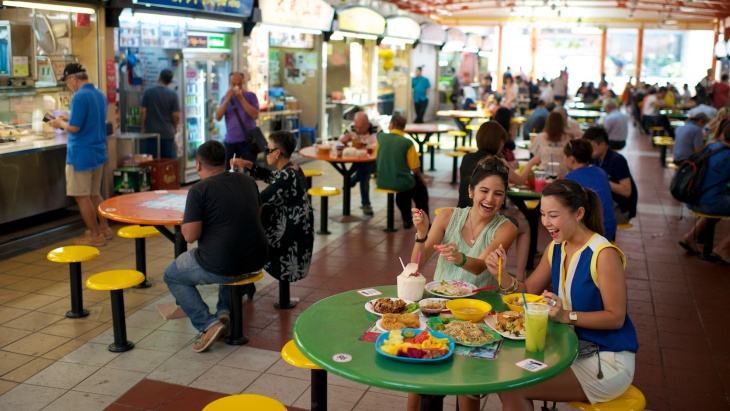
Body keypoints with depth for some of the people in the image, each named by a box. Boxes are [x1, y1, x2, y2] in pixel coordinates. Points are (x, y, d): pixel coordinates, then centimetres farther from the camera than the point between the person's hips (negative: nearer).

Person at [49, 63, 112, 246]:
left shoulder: (79, 97, -18)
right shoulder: (100, 95, 9)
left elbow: (74, 127, -21)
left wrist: (61, 123, -2)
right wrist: (68, 119, 17)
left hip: (81, 154, -8)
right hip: (98, 152, 8)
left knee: (81, 196, 1)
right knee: (94, 194, 19)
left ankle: (95, 235, 6)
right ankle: (104, 229, 24)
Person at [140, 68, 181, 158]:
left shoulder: (148, 91, -1)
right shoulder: (173, 95, -4)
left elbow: (143, 111, -3)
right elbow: (176, 115, -5)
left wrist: (143, 128, 8)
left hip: (151, 132, 1)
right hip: (168, 134, 0)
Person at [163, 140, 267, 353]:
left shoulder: (199, 190, -12)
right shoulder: (248, 181, 7)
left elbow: (190, 236, -14)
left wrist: (186, 219, 7)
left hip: (222, 267, -6)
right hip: (256, 261, 6)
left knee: (171, 275, 21)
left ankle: (208, 324, 5)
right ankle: (225, 310, 27)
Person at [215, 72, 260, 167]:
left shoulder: (250, 96, 2)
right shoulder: (225, 98, 11)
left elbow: (255, 115, -10)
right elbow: (218, 117, -1)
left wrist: (241, 98, -12)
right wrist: (227, 100, -10)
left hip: (247, 141, -3)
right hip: (230, 141, 3)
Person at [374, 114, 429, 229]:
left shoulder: (381, 137, -5)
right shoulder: (407, 142, -15)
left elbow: (377, 158, 7)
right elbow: (415, 168, -11)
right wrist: (421, 177, 10)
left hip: (382, 182, 4)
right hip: (401, 182, -4)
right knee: (421, 186, 28)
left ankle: (407, 220, 40)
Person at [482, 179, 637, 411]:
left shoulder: (604, 254, -20)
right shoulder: (556, 249, 3)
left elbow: (616, 317, -18)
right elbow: (528, 292, 10)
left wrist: (566, 315, -30)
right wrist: (501, 274, -9)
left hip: (608, 361, -7)